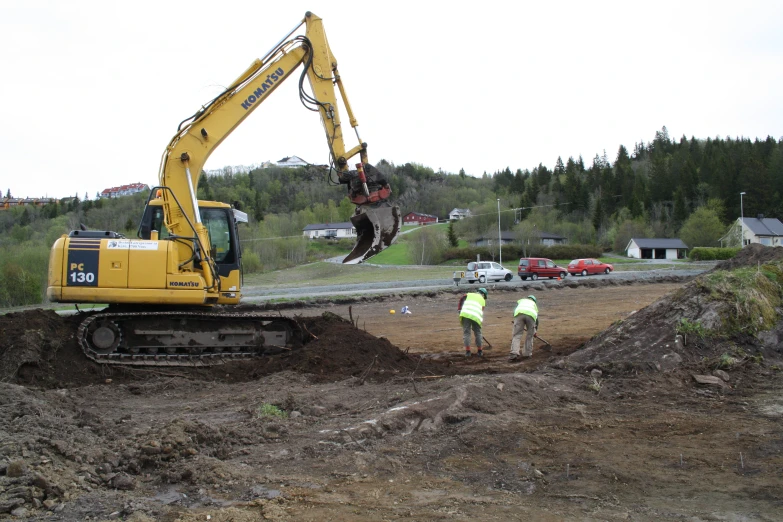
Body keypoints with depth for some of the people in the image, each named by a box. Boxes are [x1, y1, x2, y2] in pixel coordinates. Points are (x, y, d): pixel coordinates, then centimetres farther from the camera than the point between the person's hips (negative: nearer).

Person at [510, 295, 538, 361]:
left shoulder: (521, 300, 37)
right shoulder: (534, 304, 40)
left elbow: (515, 311, 27)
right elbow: (536, 319, 43)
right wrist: (535, 331, 54)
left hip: (519, 313, -1)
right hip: (531, 315, 1)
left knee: (516, 335, -1)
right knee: (529, 336, 19)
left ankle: (514, 353, -15)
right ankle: (527, 353, 21)